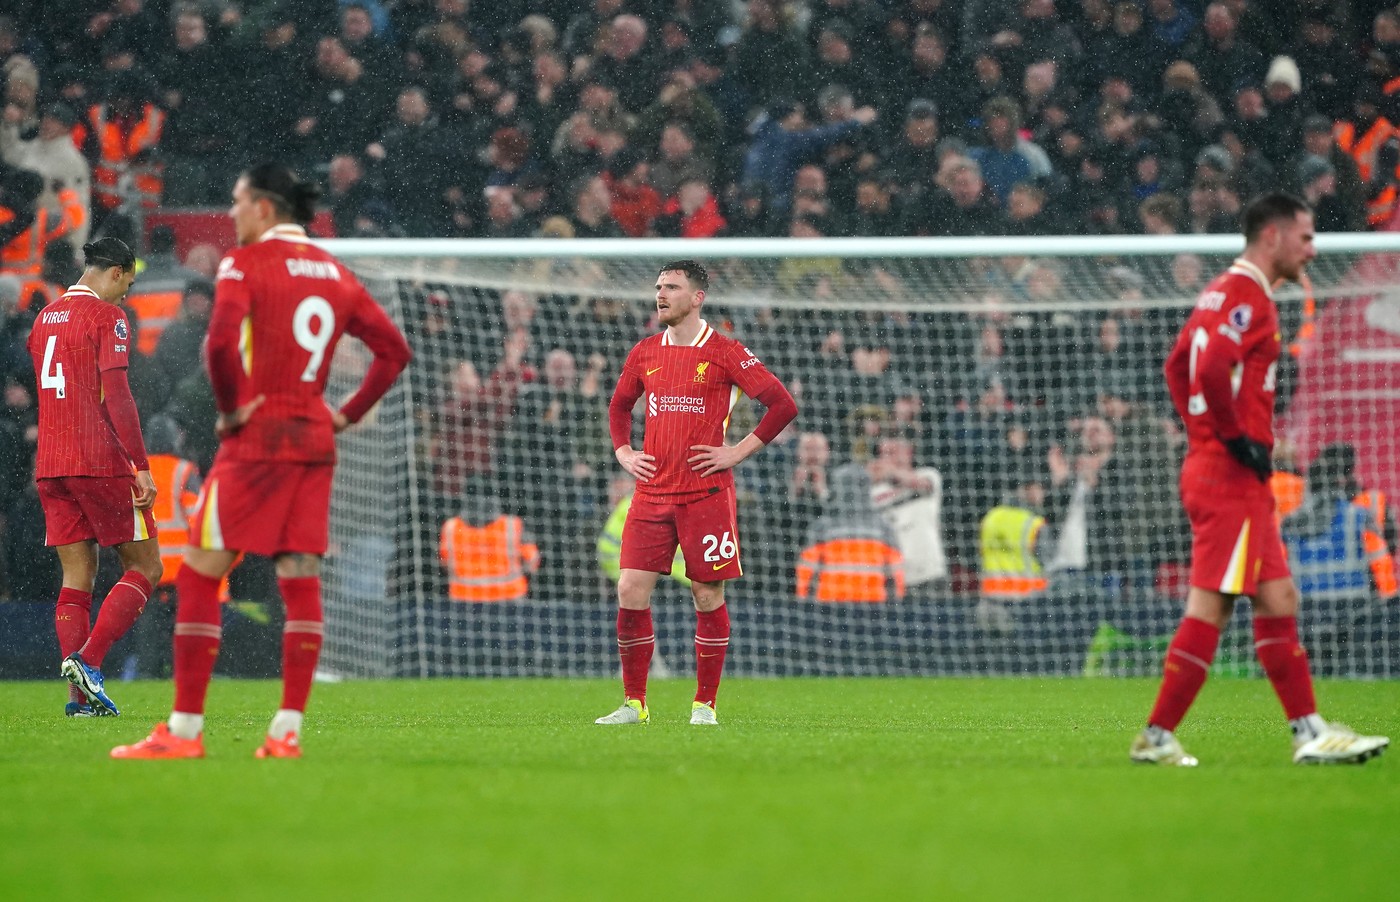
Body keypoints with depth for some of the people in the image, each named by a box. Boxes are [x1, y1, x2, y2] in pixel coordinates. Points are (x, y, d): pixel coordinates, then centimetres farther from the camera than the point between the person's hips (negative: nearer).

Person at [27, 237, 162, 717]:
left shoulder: (45, 318, 16)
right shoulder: (106, 316, -8)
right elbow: (117, 396, -16)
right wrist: (142, 467, -16)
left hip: (49, 467, 7)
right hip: (100, 462, -7)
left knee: (76, 577, 7)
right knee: (144, 567, 2)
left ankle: (80, 696, -3)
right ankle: (89, 660, -15)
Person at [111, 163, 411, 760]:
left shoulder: (246, 263, -7)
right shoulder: (333, 271, 13)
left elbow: (220, 340, -23)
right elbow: (393, 349, 14)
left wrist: (230, 408, -10)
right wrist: (349, 413, 13)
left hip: (258, 439, -6)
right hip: (314, 441, 6)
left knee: (199, 575, 0)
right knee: (301, 582, 6)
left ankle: (185, 729, -3)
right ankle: (287, 732, 2)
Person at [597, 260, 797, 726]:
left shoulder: (725, 354, -4)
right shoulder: (645, 353, 11)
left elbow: (782, 404, -5)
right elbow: (619, 406, 28)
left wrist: (738, 451, -8)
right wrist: (623, 452, 12)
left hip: (706, 494, -4)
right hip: (651, 493, 4)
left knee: (708, 595, 0)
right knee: (631, 590, -5)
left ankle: (704, 705, 9)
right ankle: (633, 703, 3)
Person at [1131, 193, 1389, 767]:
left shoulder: (1224, 292, 17)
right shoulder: (1247, 297, -14)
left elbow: (1177, 366, 22)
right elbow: (1210, 369, -28)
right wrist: (1237, 438, -18)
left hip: (1210, 462, 11)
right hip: (1231, 476, -11)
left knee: (1279, 600, 11)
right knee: (1209, 607, -8)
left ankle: (1309, 732, 13)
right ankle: (1157, 737, -6)